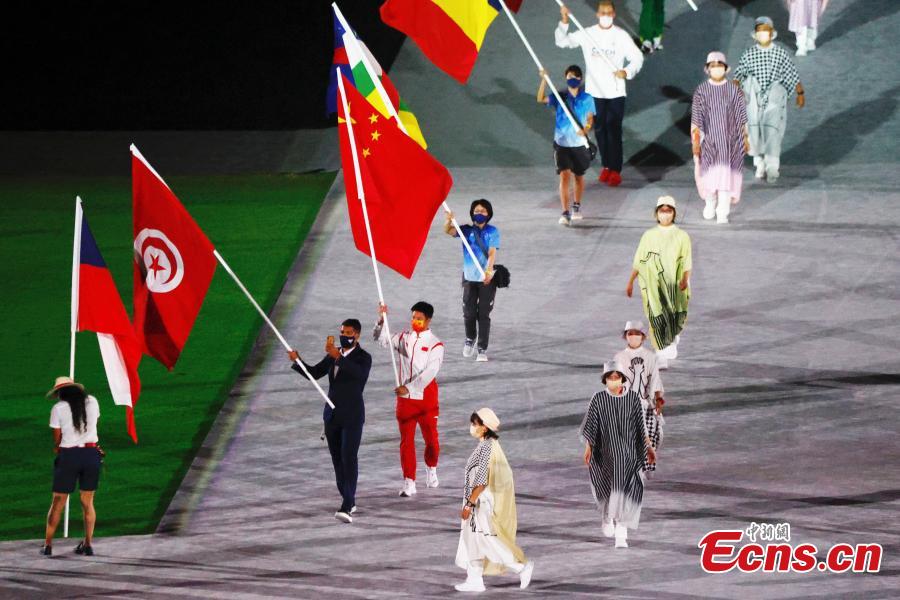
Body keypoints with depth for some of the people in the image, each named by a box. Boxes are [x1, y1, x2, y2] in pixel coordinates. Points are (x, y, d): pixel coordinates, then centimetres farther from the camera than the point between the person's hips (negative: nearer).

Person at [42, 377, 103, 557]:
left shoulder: (58, 408, -5)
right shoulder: (92, 402, 5)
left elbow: (57, 439, -3)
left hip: (68, 455, -3)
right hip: (92, 453, 3)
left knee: (58, 502, 6)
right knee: (87, 502, 13)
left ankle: (47, 545, 5)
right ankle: (88, 544, 8)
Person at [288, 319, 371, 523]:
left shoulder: (363, 357, -8)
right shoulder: (333, 356, 13)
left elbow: (359, 374, -29)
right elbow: (314, 373, 9)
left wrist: (338, 357, -40)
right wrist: (296, 360, -7)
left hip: (352, 416, -7)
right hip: (332, 415, 7)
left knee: (349, 458, -15)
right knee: (337, 459, 9)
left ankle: (346, 507, -22)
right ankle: (348, 501, 19)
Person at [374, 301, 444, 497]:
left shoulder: (435, 345, -8)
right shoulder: (404, 337, 6)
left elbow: (430, 373, -16)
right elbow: (382, 341, 6)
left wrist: (409, 388, -22)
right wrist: (382, 321, -10)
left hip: (426, 398, -3)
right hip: (405, 398, 3)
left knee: (431, 439, 3)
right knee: (406, 441, 0)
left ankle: (431, 469, 32)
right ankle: (409, 483, 2)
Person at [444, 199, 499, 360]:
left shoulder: (492, 232, -1)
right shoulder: (466, 230, 3)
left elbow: (492, 252, -12)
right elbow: (448, 231, -12)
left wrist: (489, 270, -28)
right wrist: (449, 220, -34)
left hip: (487, 279, -2)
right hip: (469, 277, 2)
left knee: (484, 314, -1)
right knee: (469, 312, 4)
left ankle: (482, 349, 5)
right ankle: (470, 339, 32)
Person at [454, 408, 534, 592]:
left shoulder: (486, 447, -21)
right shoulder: (491, 444, 9)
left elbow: (481, 480, -24)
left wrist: (469, 504, -22)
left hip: (484, 502, -10)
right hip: (482, 503, 10)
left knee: (488, 541, -3)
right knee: (472, 540, 13)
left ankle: (521, 566, 5)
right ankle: (474, 580, 17)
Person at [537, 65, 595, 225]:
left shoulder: (587, 99, -1)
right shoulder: (559, 97, -3)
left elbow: (590, 119, 1)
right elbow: (541, 99, -17)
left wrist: (585, 130, -20)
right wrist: (544, 80, -28)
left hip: (579, 144, 1)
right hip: (562, 144, -1)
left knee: (578, 176, 16)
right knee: (564, 176, -12)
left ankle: (577, 206, 38)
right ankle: (565, 213, -16)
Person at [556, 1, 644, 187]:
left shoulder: (621, 36, -6)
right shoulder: (587, 34, -1)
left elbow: (637, 58, -5)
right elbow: (562, 42, 0)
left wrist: (627, 72, -24)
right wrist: (564, 22, -15)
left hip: (615, 93, -3)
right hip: (594, 91, 3)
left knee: (614, 131, -4)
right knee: (600, 130, 11)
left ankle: (616, 170, 4)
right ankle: (606, 166, 26)